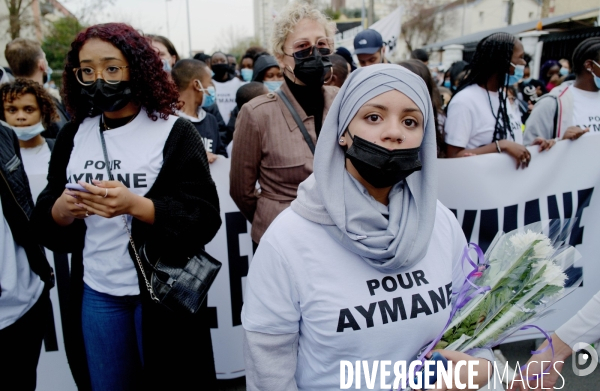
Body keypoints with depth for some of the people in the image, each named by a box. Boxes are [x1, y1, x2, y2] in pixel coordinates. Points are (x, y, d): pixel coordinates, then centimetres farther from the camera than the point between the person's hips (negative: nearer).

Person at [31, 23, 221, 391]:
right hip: (95, 292, 4)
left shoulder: (175, 132, -10)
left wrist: (134, 205, -29)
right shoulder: (73, 134, 4)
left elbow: (205, 217, -16)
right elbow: (43, 219, 7)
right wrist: (61, 210, -16)